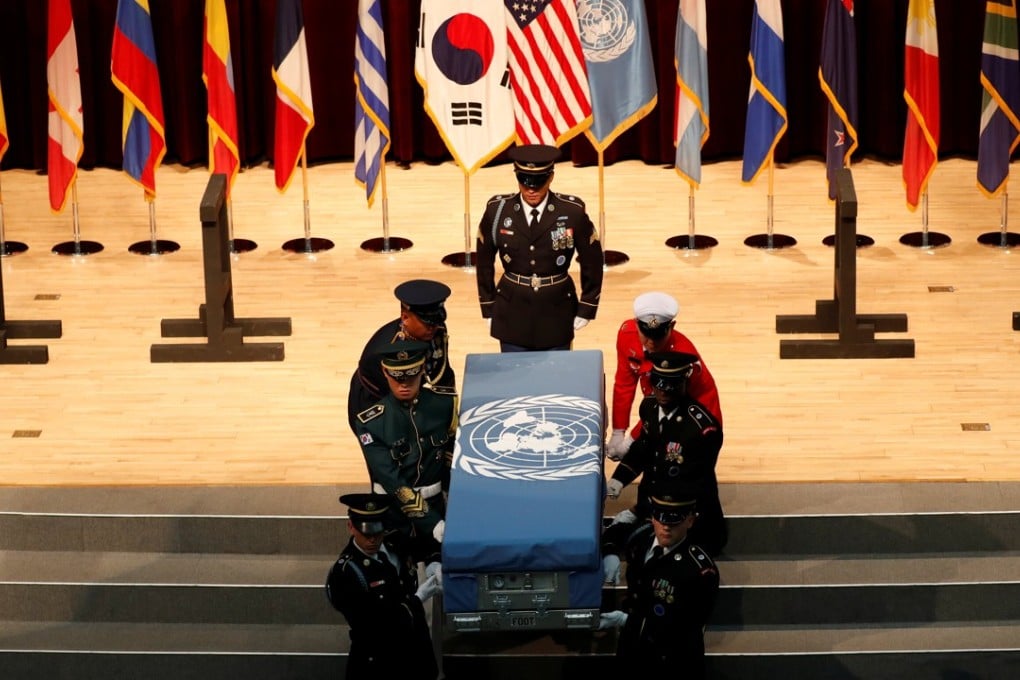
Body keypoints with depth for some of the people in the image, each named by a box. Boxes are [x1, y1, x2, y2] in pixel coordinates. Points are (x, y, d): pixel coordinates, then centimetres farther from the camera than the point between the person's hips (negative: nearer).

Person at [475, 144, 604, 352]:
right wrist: (488, 309, 7)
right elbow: (484, 262, 5)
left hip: (557, 316, -1)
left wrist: (586, 310, 3)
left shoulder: (572, 212, -11)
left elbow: (592, 262, 1)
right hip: (512, 316, 1)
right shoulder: (497, 210, -8)